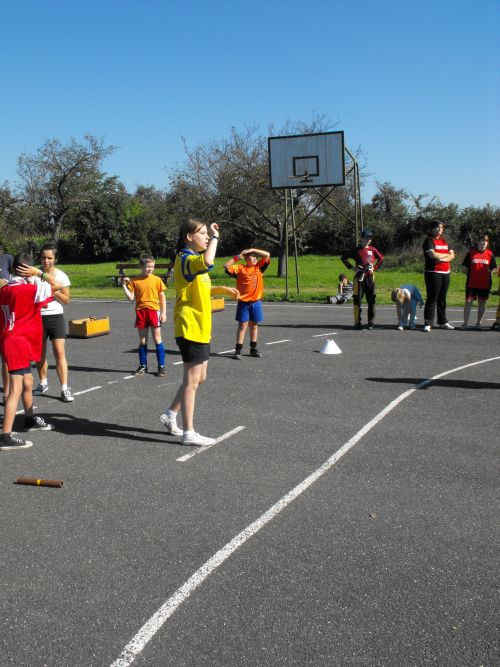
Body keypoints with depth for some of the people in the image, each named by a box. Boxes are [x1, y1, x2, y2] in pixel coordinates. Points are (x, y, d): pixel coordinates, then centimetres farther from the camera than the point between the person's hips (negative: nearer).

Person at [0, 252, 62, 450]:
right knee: (16, 389, -10)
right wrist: (39, 273, -10)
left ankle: (30, 419, 41)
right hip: (19, 344, -9)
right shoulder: (32, 289, -16)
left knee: (27, 382, 24)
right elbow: (58, 285, -15)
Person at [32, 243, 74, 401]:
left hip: (56, 317, -2)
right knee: (40, 353, 13)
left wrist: (55, 291, -15)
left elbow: (66, 300, -1)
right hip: (38, 317, 2)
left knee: (60, 353, -9)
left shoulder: (61, 275, -2)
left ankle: (64, 389, -7)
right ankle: (43, 383, 30)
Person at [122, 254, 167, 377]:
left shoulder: (156, 280, -1)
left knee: (157, 339, 1)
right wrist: (124, 286, -13)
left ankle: (161, 366, 8)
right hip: (140, 312, 2)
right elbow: (131, 298, -1)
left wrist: (163, 313, -3)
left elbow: (162, 297, 3)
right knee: (142, 341, 9)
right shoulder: (134, 281, 2)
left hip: (154, 311, -2)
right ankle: (143, 366, 20)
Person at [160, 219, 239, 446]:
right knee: (192, 380, -4)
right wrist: (215, 237, -24)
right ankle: (189, 433, 3)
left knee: (198, 378, 17)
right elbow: (208, 262, -39)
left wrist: (222, 289, 19)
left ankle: (170, 415, 28)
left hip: (200, 329, 10)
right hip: (191, 330, -10)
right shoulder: (186, 259, -15)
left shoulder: (192, 259, 17)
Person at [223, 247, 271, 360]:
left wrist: (253, 249, -5)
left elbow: (267, 255, 1)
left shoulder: (259, 267, 6)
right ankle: (238, 350, 0)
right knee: (243, 325, -3)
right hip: (243, 302, -4)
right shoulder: (240, 268, -5)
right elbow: (226, 266, -16)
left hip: (256, 302, 4)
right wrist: (237, 257, -16)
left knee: (254, 325, 11)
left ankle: (253, 349, 21)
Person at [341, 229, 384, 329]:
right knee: (357, 300, -3)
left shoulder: (372, 249, 9)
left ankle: (371, 323, 8)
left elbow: (381, 258, 22)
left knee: (371, 300, 2)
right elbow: (343, 258, 8)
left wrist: (375, 268, 10)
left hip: (370, 277, 2)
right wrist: (352, 267, 0)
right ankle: (357, 323, 2)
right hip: (359, 277, -2)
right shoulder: (356, 250, 2)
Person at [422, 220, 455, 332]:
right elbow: (433, 254, -18)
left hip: (445, 273, 6)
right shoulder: (429, 241, -2)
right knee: (432, 298, -7)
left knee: (442, 298, 11)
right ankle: (428, 324, -6)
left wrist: (442, 258, -11)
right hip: (433, 273, -6)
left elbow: (452, 255, 8)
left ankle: (443, 322, 18)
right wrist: (446, 255, -3)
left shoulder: (444, 241, 17)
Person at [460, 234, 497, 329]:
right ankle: (465, 323, 0)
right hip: (471, 283, -1)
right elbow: (466, 267, 7)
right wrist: (470, 276, 2)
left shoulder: (490, 254, 2)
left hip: (485, 284, 1)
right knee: (468, 302, -4)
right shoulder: (471, 253, 0)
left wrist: (487, 276, 3)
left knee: (482, 303, 8)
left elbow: (493, 268, 10)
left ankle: (478, 323, 19)